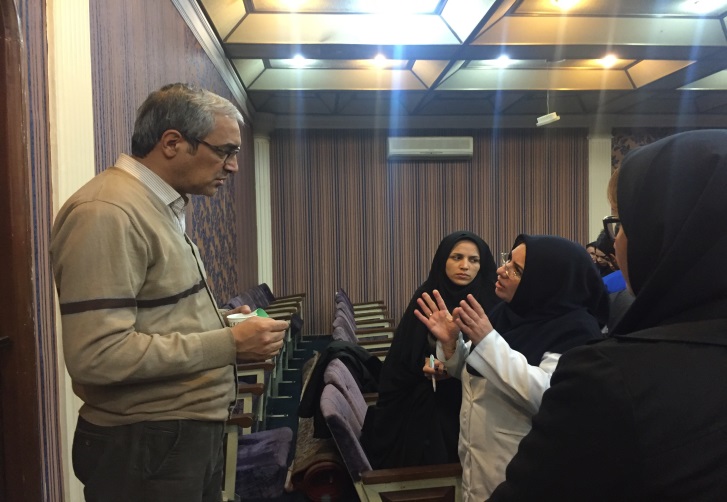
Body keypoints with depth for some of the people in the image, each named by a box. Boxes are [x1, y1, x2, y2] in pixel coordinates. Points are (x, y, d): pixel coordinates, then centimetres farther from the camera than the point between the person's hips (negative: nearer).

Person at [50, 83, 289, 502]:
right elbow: (98, 356, -27)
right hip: (145, 446, -9)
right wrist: (229, 343, -22)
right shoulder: (106, 213, -20)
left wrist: (226, 323, 0)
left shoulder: (163, 207, 11)